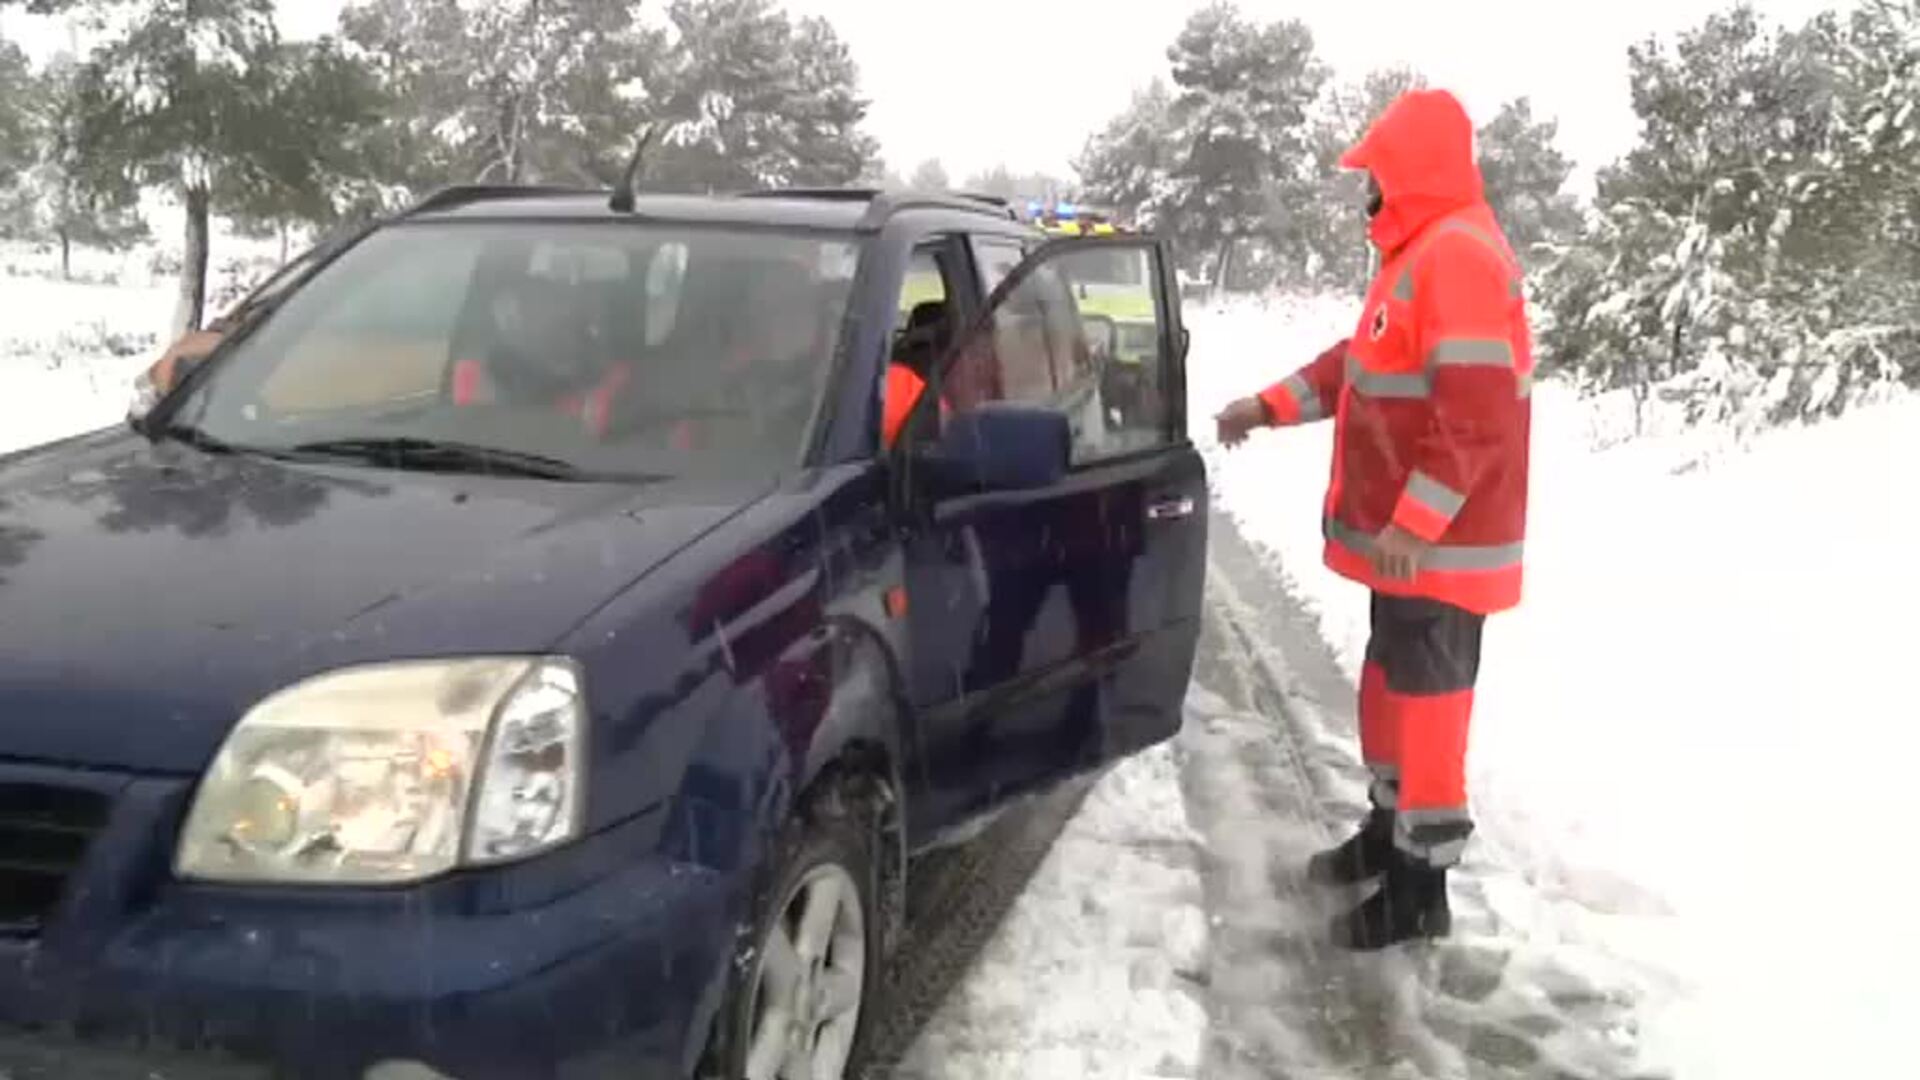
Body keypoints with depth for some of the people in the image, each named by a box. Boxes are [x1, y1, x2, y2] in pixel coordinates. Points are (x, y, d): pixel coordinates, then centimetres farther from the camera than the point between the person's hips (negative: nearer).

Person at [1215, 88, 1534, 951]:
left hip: (1436, 541, -10)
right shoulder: (1420, 254, 15)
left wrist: (1414, 524, -27)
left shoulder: (1460, 256, -19)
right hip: (1407, 531, 10)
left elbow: (1477, 417, -26)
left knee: (1427, 697, -3)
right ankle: (1390, 831, 35)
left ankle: (1420, 886, 6)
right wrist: (1268, 406, 18)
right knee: (1393, 683, 20)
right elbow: (1363, 363, 24)